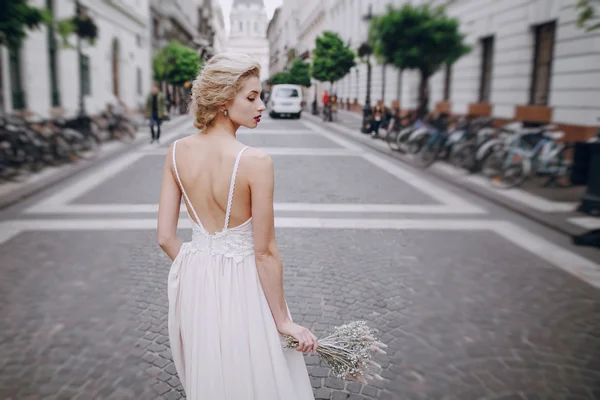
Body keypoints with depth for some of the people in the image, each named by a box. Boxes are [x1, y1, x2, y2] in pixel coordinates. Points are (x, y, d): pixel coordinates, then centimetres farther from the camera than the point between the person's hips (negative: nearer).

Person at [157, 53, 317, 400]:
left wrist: (195, 270, 14)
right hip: (242, 283, -5)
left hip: (194, 280, 5)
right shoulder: (256, 162, -24)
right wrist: (283, 320, -7)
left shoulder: (177, 152, -8)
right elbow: (265, 253, -19)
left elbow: (166, 237, -4)